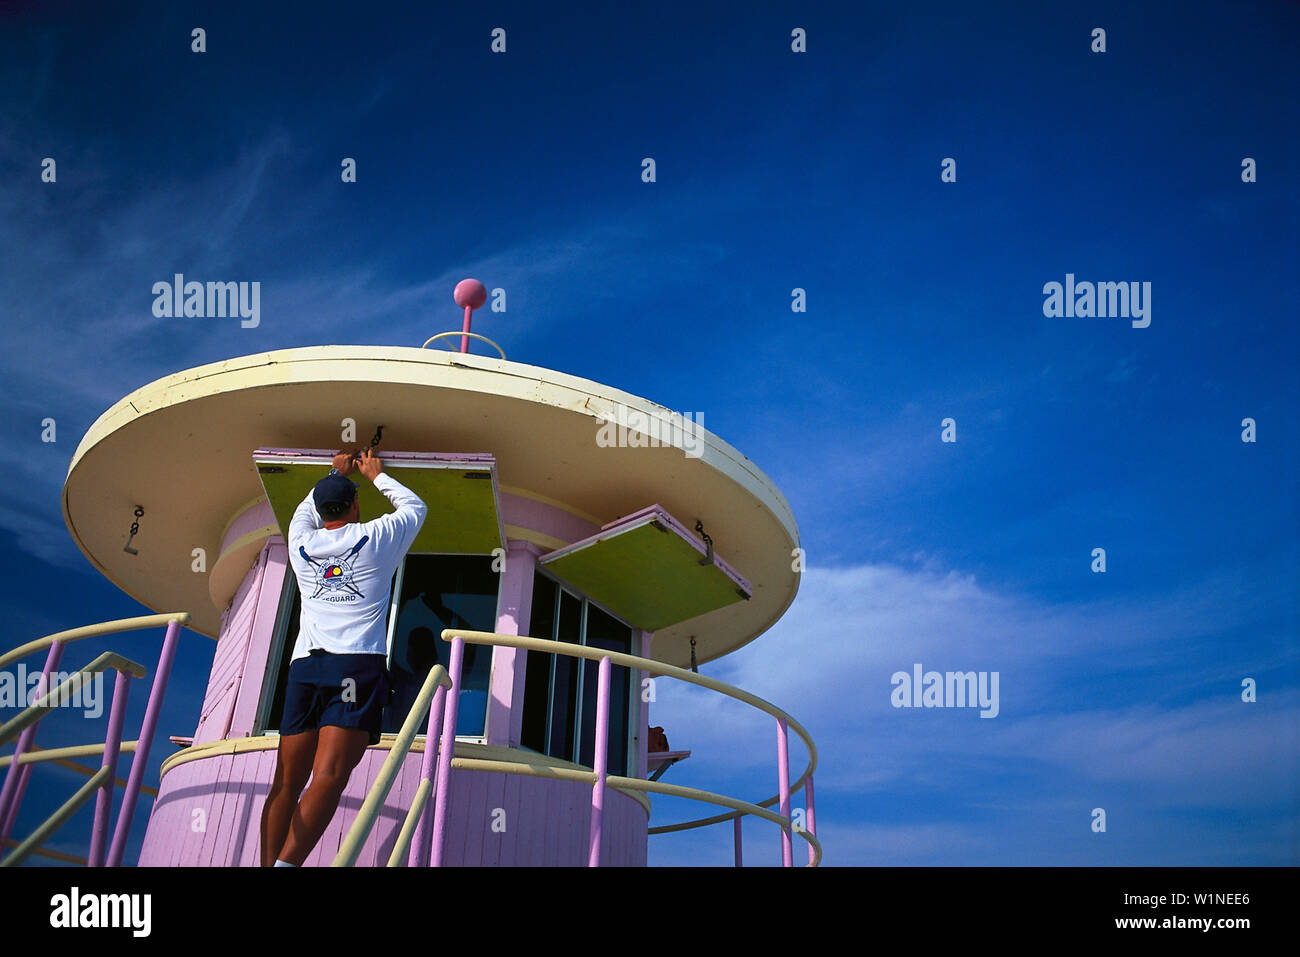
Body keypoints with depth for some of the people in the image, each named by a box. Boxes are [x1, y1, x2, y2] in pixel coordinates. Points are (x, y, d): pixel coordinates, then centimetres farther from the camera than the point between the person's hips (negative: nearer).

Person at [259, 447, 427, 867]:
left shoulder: (301, 544, 18)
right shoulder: (375, 538, 10)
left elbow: (305, 512, 43)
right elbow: (415, 506, 30)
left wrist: (336, 473, 53)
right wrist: (377, 474, 42)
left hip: (303, 666, 4)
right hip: (358, 665, -4)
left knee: (286, 783, 4)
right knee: (328, 778, -16)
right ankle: (286, 863, -31)